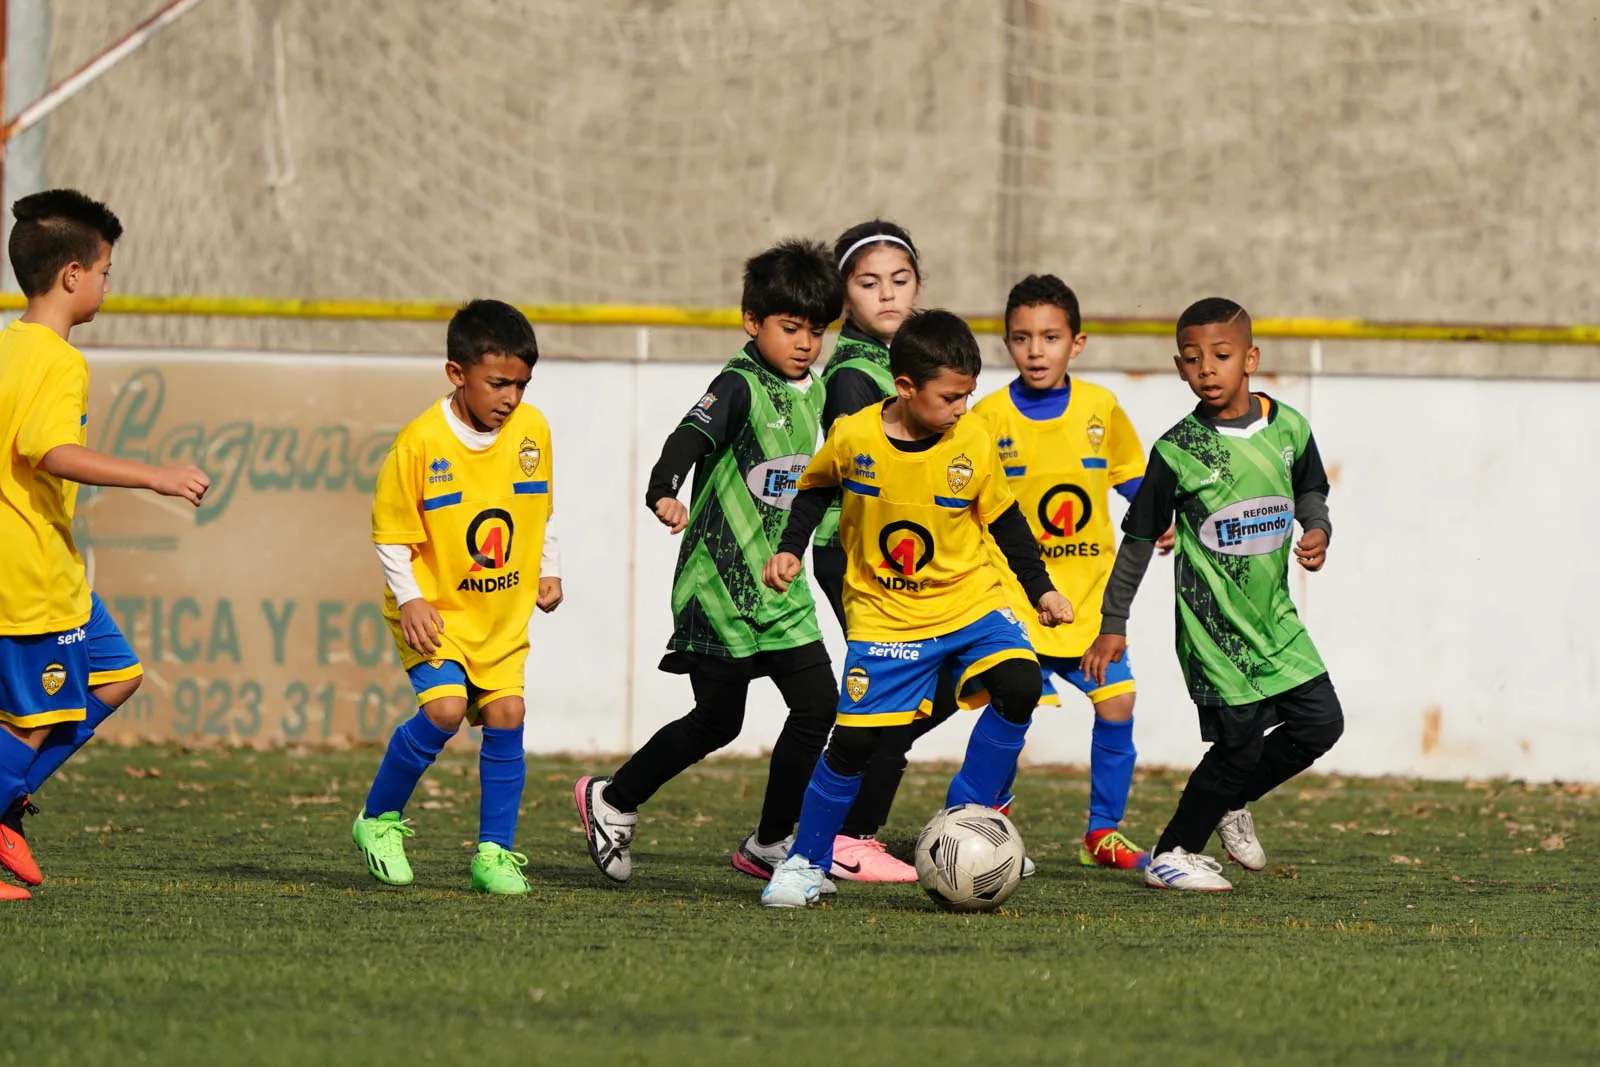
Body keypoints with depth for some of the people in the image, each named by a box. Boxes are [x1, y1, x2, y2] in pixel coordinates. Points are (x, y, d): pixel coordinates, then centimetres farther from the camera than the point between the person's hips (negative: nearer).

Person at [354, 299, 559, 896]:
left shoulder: (532, 430, -1)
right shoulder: (421, 442, -17)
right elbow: (391, 534, -9)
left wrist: (546, 573, 8)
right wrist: (408, 599, -17)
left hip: (503, 615, 5)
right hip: (435, 610, -5)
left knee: (505, 714, -5)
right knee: (445, 708, -20)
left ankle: (495, 852, 7)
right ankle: (380, 821, 1)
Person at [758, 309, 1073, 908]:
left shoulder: (972, 444, -8)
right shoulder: (852, 438, -11)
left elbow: (1006, 522, 6)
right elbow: (816, 489, 10)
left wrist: (1041, 589, 3)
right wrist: (790, 549, 0)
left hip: (969, 600, 1)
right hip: (885, 615, -1)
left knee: (1018, 686, -24)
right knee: (853, 741, -8)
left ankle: (967, 813, -7)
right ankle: (806, 863, 11)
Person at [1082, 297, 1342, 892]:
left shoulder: (1287, 427, 0)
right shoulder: (1177, 450, -10)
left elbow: (1310, 491, 18)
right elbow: (1139, 539, -1)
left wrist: (1317, 530, -5)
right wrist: (1113, 623, 2)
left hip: (1273, 613, 5)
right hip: (1211, 619, -5)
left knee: (1320, 722, 1)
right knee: (1240, 739, -7)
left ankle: (1229, 803, 24)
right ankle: (1171, 855, 8)